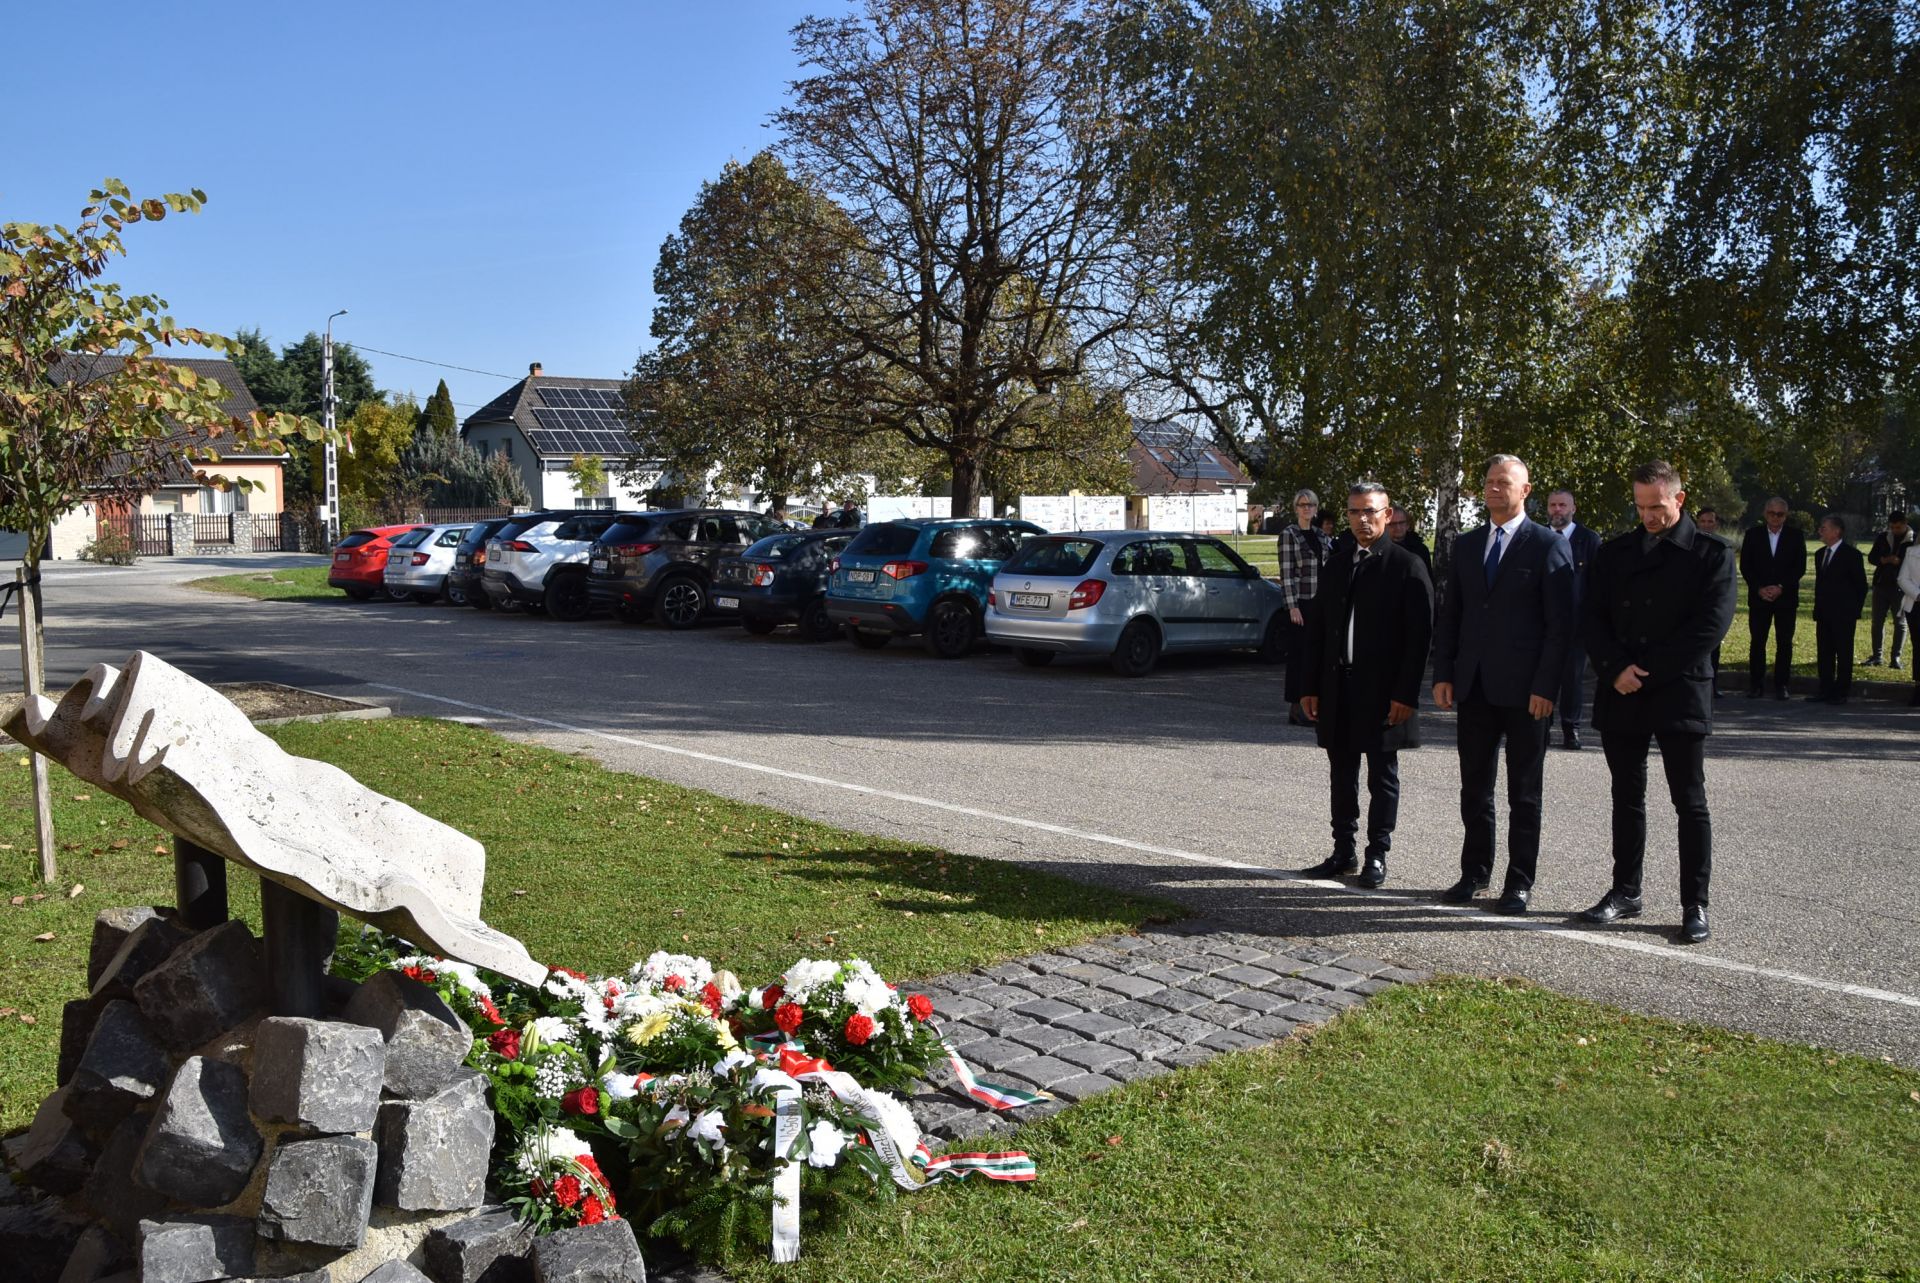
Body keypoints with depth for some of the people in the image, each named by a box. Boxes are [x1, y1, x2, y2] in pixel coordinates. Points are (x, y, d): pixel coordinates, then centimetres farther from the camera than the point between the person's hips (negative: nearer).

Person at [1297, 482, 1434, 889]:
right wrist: (1310, 686, 7)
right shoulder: (1336, 563, 11)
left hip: (1382, 691, -5)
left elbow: (1420, 635, -9)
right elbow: (1317, 627, 12)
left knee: (1382, 776, 5)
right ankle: (1343, 852, 22)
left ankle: (1377, 855, 15)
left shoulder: (1406, 566, -6)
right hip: (1338, 686, 5)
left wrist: (1405, 694, -14)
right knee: (1342, 774, 12)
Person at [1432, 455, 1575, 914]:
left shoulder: (1549, 546, -4)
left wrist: (1545, 687, -13)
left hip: (1526, 691, -5)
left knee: (1524, 794, 5)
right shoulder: (1466, 546, 12)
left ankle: (1520, 883, 13)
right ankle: (1475, 873, 23)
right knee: (1474, 787, 12)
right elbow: (1449, 615, 13)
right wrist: (1443, 674, 5)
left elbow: (1560, 624, -7)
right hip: (1474, 687, 5)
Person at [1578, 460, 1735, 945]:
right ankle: (1626, 891, 21)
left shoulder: (1710, 554, 0)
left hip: (1679, 693, -4)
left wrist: (1645, 670, -11)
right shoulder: (1615, 552, 12)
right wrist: (1616, 669, -10)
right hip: (1620, 696, 4)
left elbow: (1711, 625, -9)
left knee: (1690, 802, 0)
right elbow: (1591, 617, 6)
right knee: (1627, 798, 11)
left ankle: (1695, 904, 6)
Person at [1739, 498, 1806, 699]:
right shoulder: (1753, 535, 6)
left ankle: (1781, 685, 6)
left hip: (1786, 597, 0)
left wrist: (1781, 588, -11)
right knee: (1757, 641, 0)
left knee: (1784, 643, 0)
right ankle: (1756, 685, 6)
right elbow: (1745, 566, 2)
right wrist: (1759, 589, -9)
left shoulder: (1796, 536, 5)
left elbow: (1800, 567, 0)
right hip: (1759, 597, 0)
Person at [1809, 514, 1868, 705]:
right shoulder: (1820, 554, 14)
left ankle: (1841, 692, 3)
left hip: (1843, 615, -6)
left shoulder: (1852, 555, -6)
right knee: (1824, 653, 7)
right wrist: (1817, 610, 12)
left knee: (1843, 654, -1)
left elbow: (1861, 586, -4)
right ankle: (1826, 690, 12)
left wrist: (1855, 612, -7)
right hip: (1823, 615, 6)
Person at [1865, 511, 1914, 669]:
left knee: (1900, 622, 3)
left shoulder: (1913, 541, -5)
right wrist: (1884, 560, -13)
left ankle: (1896, 657, 8)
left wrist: (1899, 562, -23)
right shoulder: (1883, 537, 5)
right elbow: (1871, 557, 7)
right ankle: (1877, 655, 14)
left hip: (1900, 588, -3)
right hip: (1881, 585, 3)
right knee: (1877, 621, 6)